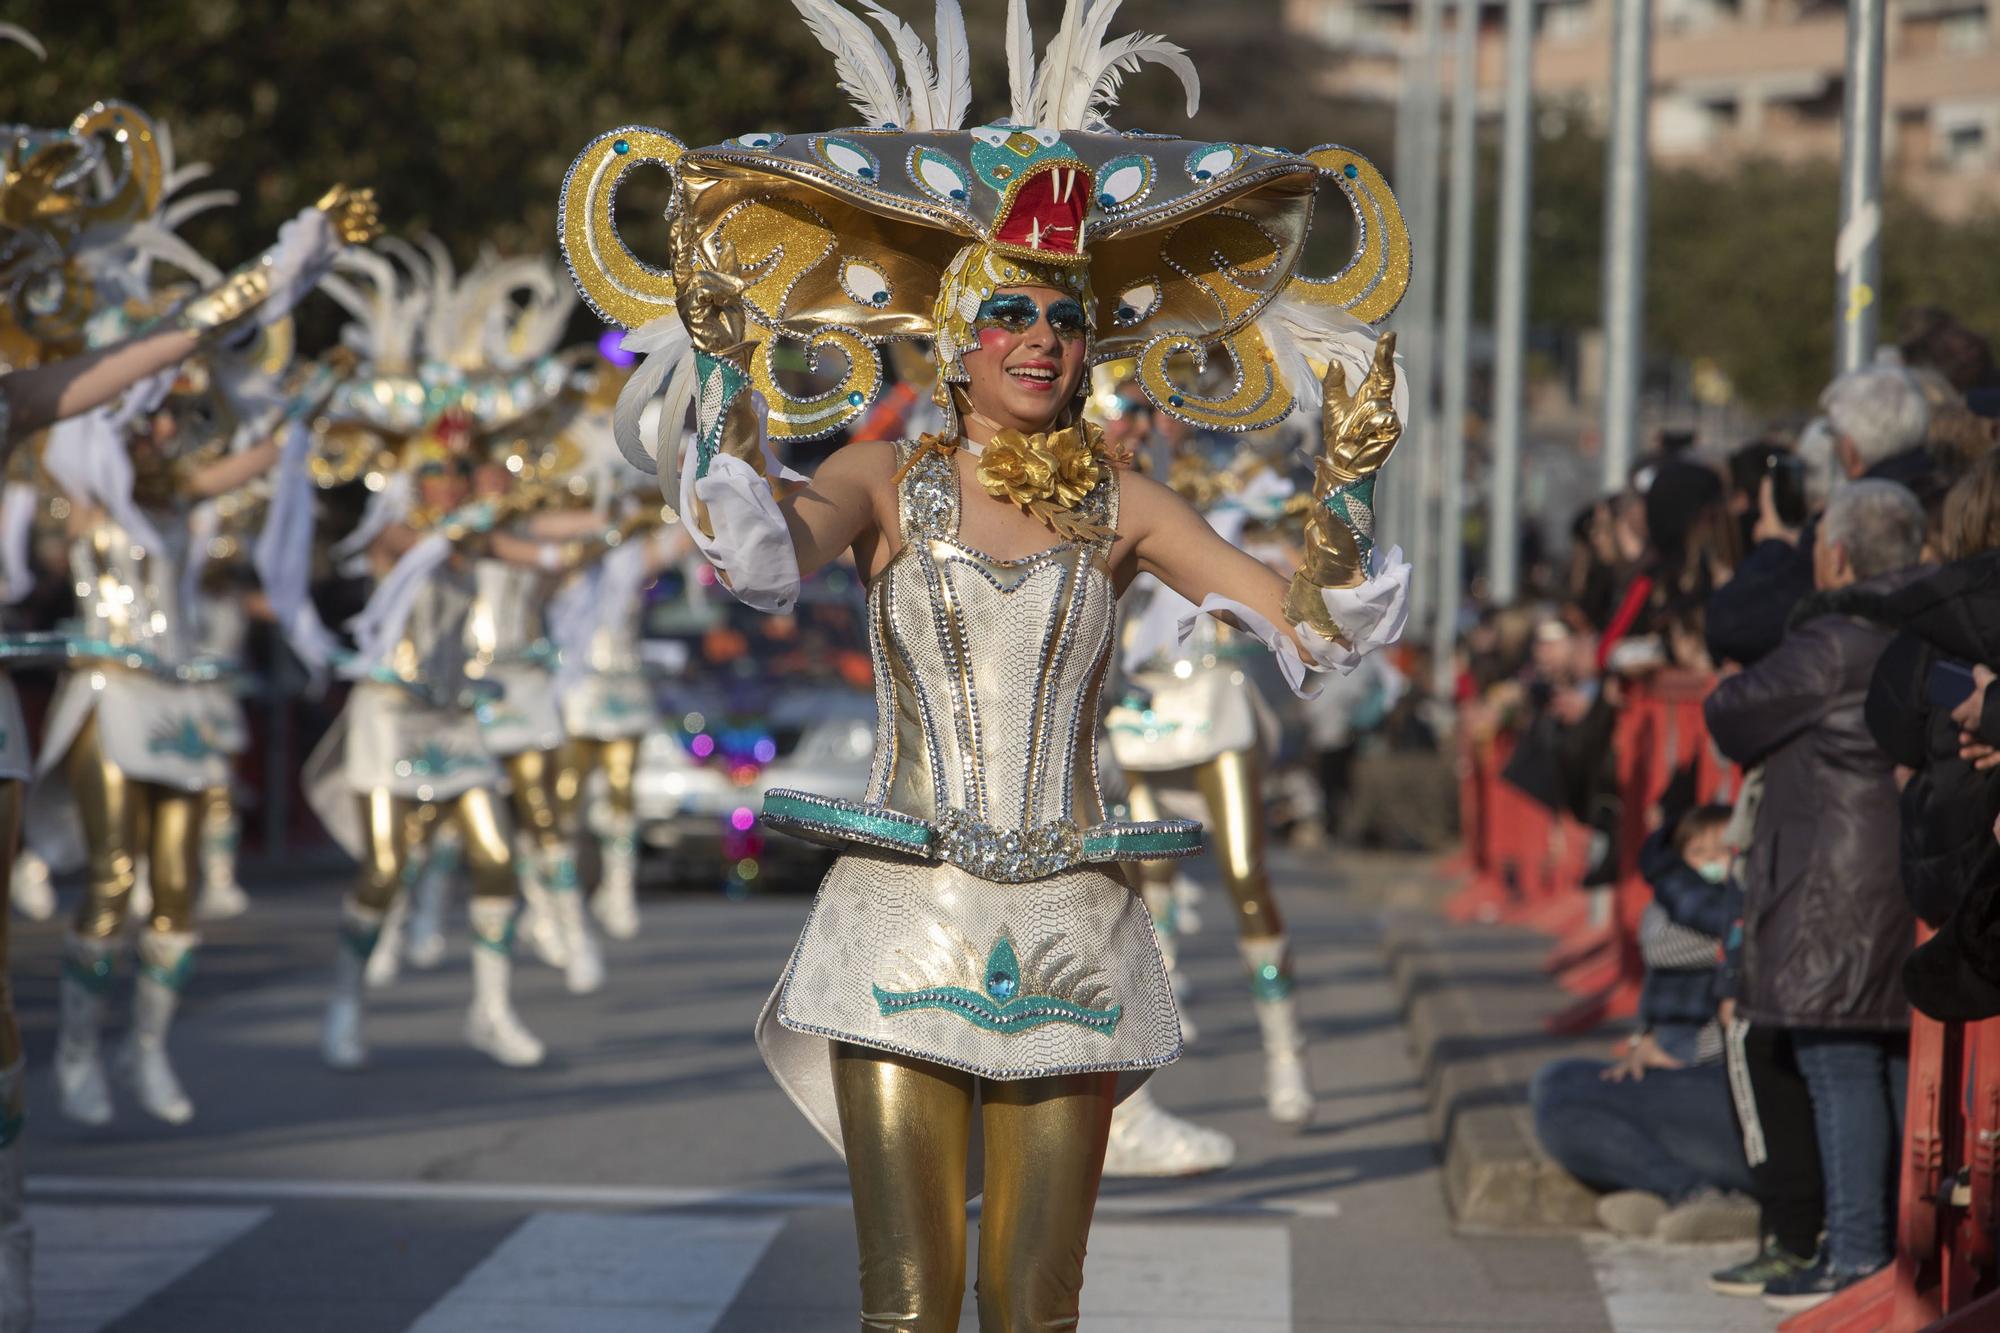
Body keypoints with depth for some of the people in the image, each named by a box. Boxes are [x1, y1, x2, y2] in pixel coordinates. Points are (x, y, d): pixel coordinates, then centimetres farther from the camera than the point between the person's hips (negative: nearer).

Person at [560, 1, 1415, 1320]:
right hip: (907, 917, -2)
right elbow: (762, 555, -19)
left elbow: (1312, 626, 5)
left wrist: (1345, 480, -8)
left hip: (1071, 932, 2)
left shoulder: (1118, 504, 8)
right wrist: (724, 365, -25)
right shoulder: (889, 481, 3)